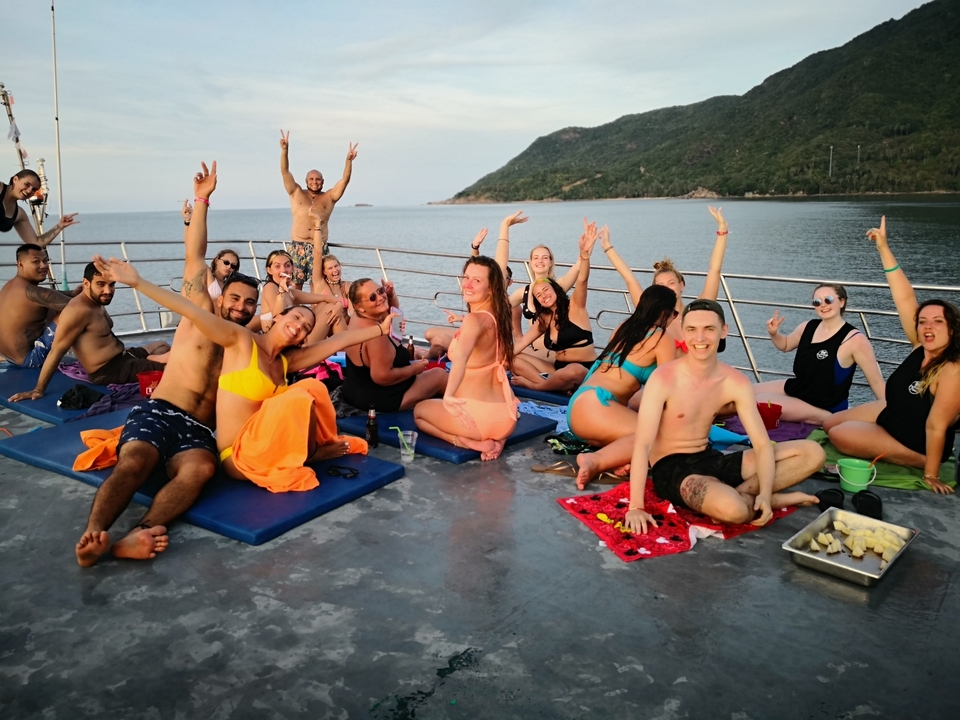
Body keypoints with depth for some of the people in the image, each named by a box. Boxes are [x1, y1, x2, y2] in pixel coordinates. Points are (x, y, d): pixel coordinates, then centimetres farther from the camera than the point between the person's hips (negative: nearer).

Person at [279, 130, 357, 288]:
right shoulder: (296, 193, 10)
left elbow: (345, 180, -1)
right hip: (298, 245, 0)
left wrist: (349, 160, -16)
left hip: (319, 246, 0)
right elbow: (285, 172, 1)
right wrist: (285, 150, -13)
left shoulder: (329, 197, 9)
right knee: (296, 283, 0)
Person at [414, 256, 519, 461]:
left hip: (479, 416, -6)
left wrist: (448, 397, -51)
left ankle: (470, 442, 1)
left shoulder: (475, 320, -22)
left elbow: (460, 357, -42)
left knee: (420, 411, 26)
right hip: (506, 418, 7)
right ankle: (492, 439, 10)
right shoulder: (497, 315, 3)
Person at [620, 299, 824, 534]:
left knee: (811, 453, -3)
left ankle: (740, 493, -14)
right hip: (671, 468, -6)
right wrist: (635, 507, -29)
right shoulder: (664, 379, -18)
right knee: (732, 508, -39)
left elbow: (762, 444, -5)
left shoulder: (736, 383, -3)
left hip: (710, 460, 7)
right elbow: (642, 444, -23)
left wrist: (764, 494, -23)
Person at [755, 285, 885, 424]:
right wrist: (773, 333, -3)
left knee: (759, 402, -25)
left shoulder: (855, 340, -20)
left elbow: (876, 381, -17)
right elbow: (785, 345, 20)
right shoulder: (808, 327, 0)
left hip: (824, 407, -7)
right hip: (794, 388, 7)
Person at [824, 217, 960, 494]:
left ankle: (918, 462, -4)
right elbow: (905, 298, -16)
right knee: (830, 424, 13)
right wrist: (883, 248, -21)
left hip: (917, 442, -8)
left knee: (839, 436, -19)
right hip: (890, 412, 8)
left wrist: (930, 474, -28)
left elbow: (936, 426, -32)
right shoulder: (921, 349, -14)